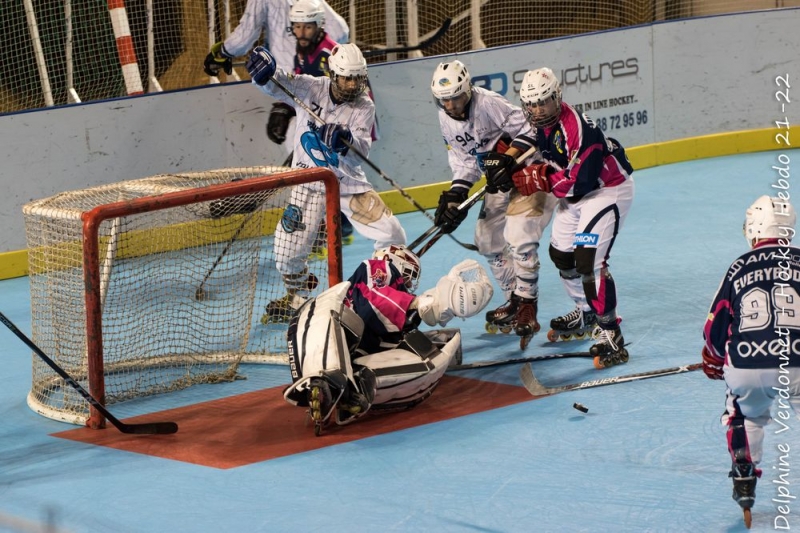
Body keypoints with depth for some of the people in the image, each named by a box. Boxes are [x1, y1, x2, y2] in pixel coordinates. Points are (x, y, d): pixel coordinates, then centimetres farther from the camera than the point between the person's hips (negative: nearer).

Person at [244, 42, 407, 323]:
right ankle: (297, 297, 25)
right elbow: (276, 84, -23)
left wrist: (346, 141, -44)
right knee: (288, 251, -7)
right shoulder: (310, 88, -10)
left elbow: (361, 152, -22)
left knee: (391, 233, -8)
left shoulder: (364, 107, -10)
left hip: (347, 181, 1)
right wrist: (264, 71, -46)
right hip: (308, 183, -1)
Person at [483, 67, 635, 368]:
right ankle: (585, 315, 40)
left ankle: (610, 335, -16)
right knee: (560, 253, 19)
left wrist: (542, 180, -24)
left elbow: (581, 183, -32)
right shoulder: (545, 120, -7)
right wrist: (506, 158, 0)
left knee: (588, 259, -21)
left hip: (607, 189, -10)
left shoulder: (578, 130, -33)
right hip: (575, 192, 10)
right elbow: (533, 137, 17)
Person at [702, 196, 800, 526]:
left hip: (745, 370, 2)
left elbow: (715, 328, 17)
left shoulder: (738, 269, 11)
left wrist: (714, 361, 38)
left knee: (745, 412, 33)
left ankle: (743, 481, 27)